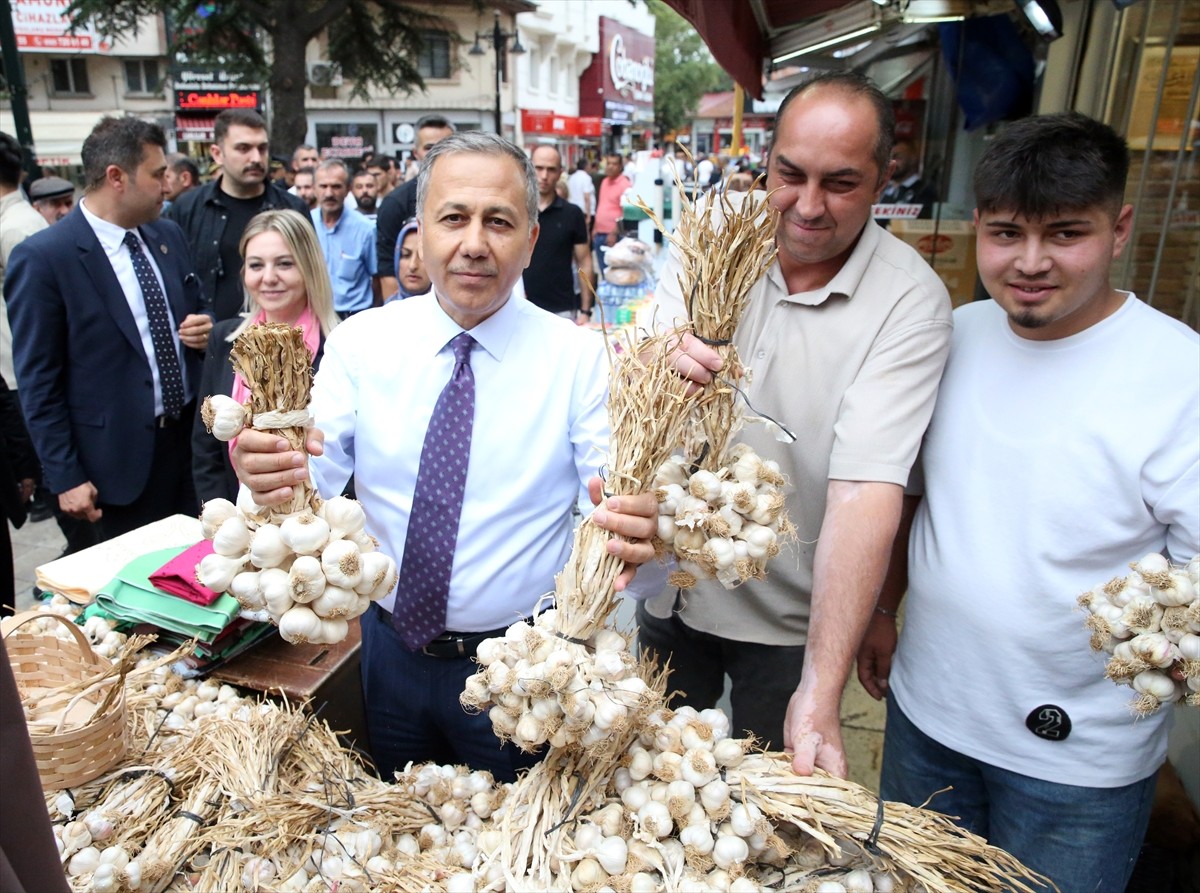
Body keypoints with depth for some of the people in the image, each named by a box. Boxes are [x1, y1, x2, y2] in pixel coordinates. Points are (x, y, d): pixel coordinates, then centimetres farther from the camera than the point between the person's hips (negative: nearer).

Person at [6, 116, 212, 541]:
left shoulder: (169, 235, 6)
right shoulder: (42, 257, -13)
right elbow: (39, 380, -11)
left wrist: (204, 327, -5)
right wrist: (65, 476, -11)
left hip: (193, 436, 5)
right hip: (119, 457, -5)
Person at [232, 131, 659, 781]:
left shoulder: (577, 356, -11)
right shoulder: (359, 342, -6)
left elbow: (616, 500, -19)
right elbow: (315, 478, -14)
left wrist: (635, 537, -42)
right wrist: (272, 478, -37)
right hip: (391, 650, 2)